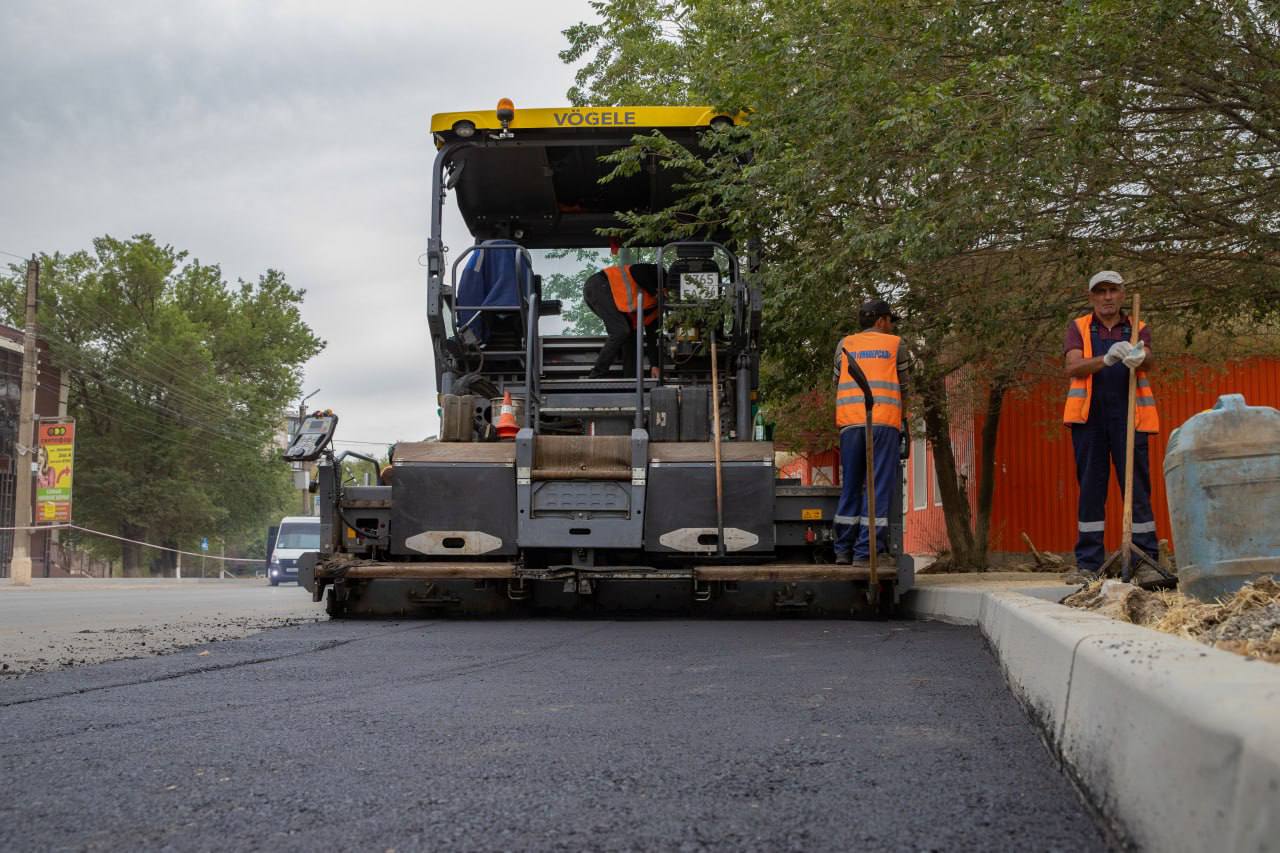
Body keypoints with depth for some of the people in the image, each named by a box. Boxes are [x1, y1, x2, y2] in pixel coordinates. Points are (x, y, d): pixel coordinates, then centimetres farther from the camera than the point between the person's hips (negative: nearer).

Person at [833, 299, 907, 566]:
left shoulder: (845, 344, 16)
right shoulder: (895, 344, 11)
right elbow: (903, 388, 17)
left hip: (851, 422, 3)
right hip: (885, 421, -3)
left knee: (850, 486, 9)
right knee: (879, 487, -2)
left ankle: (843, 550, 8)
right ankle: (865, 552, -8)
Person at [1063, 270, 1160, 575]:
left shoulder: (1138, 329, 12)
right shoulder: (1079, 328, 10)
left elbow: (1147, 360, -9)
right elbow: (1073, 367, -7)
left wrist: (1139, 357, -35)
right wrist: (1106, 359, -27)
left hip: (1128, 416, 0)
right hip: (1089, 416, 0)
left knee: (1137, 486, -2)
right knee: (1090, 488, 2)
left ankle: (1146, 559, 0)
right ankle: (1088, 563, 5)